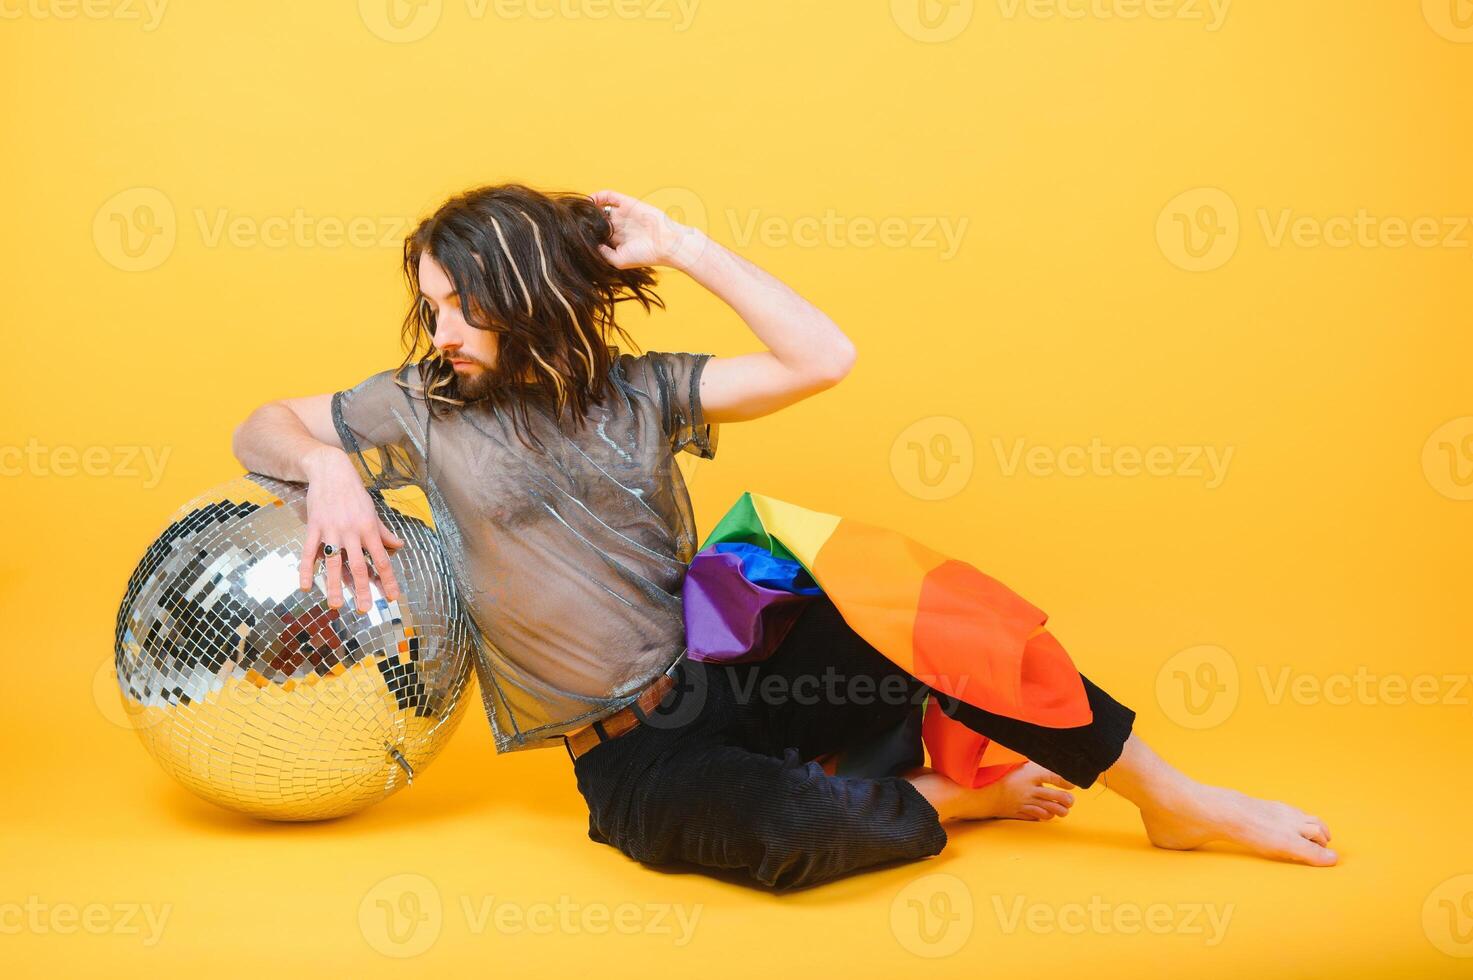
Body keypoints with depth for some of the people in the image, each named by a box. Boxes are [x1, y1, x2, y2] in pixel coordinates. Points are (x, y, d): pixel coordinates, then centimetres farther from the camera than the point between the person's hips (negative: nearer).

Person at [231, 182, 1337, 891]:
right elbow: (260, 427, 8)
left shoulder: (632, 390, 3)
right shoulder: (427, 406, 2)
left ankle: (1173, 797, -9)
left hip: (726, 684, 3)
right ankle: (950, 800, -3)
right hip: (631, 759, -2)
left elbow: (822, 358, -6)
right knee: (785, 825, -36)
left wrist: (684, 246, -7)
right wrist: (328, 470, -15)